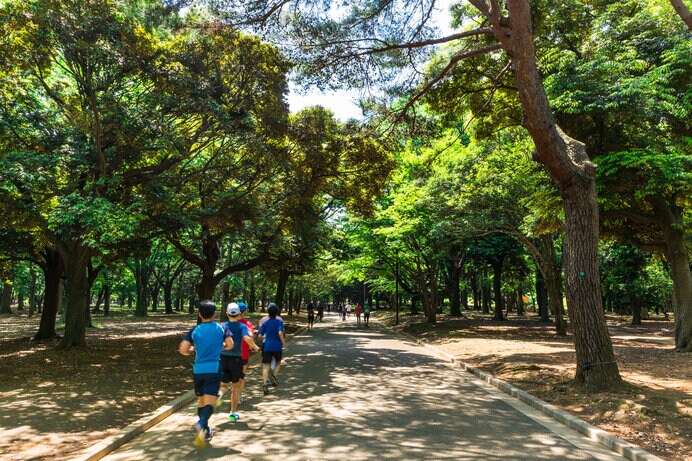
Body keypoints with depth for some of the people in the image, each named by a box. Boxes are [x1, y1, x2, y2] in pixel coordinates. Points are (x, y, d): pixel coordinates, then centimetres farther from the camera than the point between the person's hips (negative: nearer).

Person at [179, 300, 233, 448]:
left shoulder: (194, 330, 1)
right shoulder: (221, 328, 0)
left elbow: (183, 349, -7)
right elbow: (230, 345, -4)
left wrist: (192, 350, 15)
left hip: (198, 369, 2)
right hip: (214, 369, -2)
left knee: (201, 401, 19)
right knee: (210, 402, -8)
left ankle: (205, 431, 29)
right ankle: (201, 424, -35)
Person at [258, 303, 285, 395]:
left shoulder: (265, 323, 2)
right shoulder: (279, 322, -7)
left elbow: (260, 335, 2)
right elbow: (280, 333, -21)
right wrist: (283, 342, -8)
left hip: (267, 346, 2)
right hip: (277, 346, -2)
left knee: (266, 366, 1)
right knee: (278, 362, 23)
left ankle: (264, 384, -11)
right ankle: (274, 375, 2)